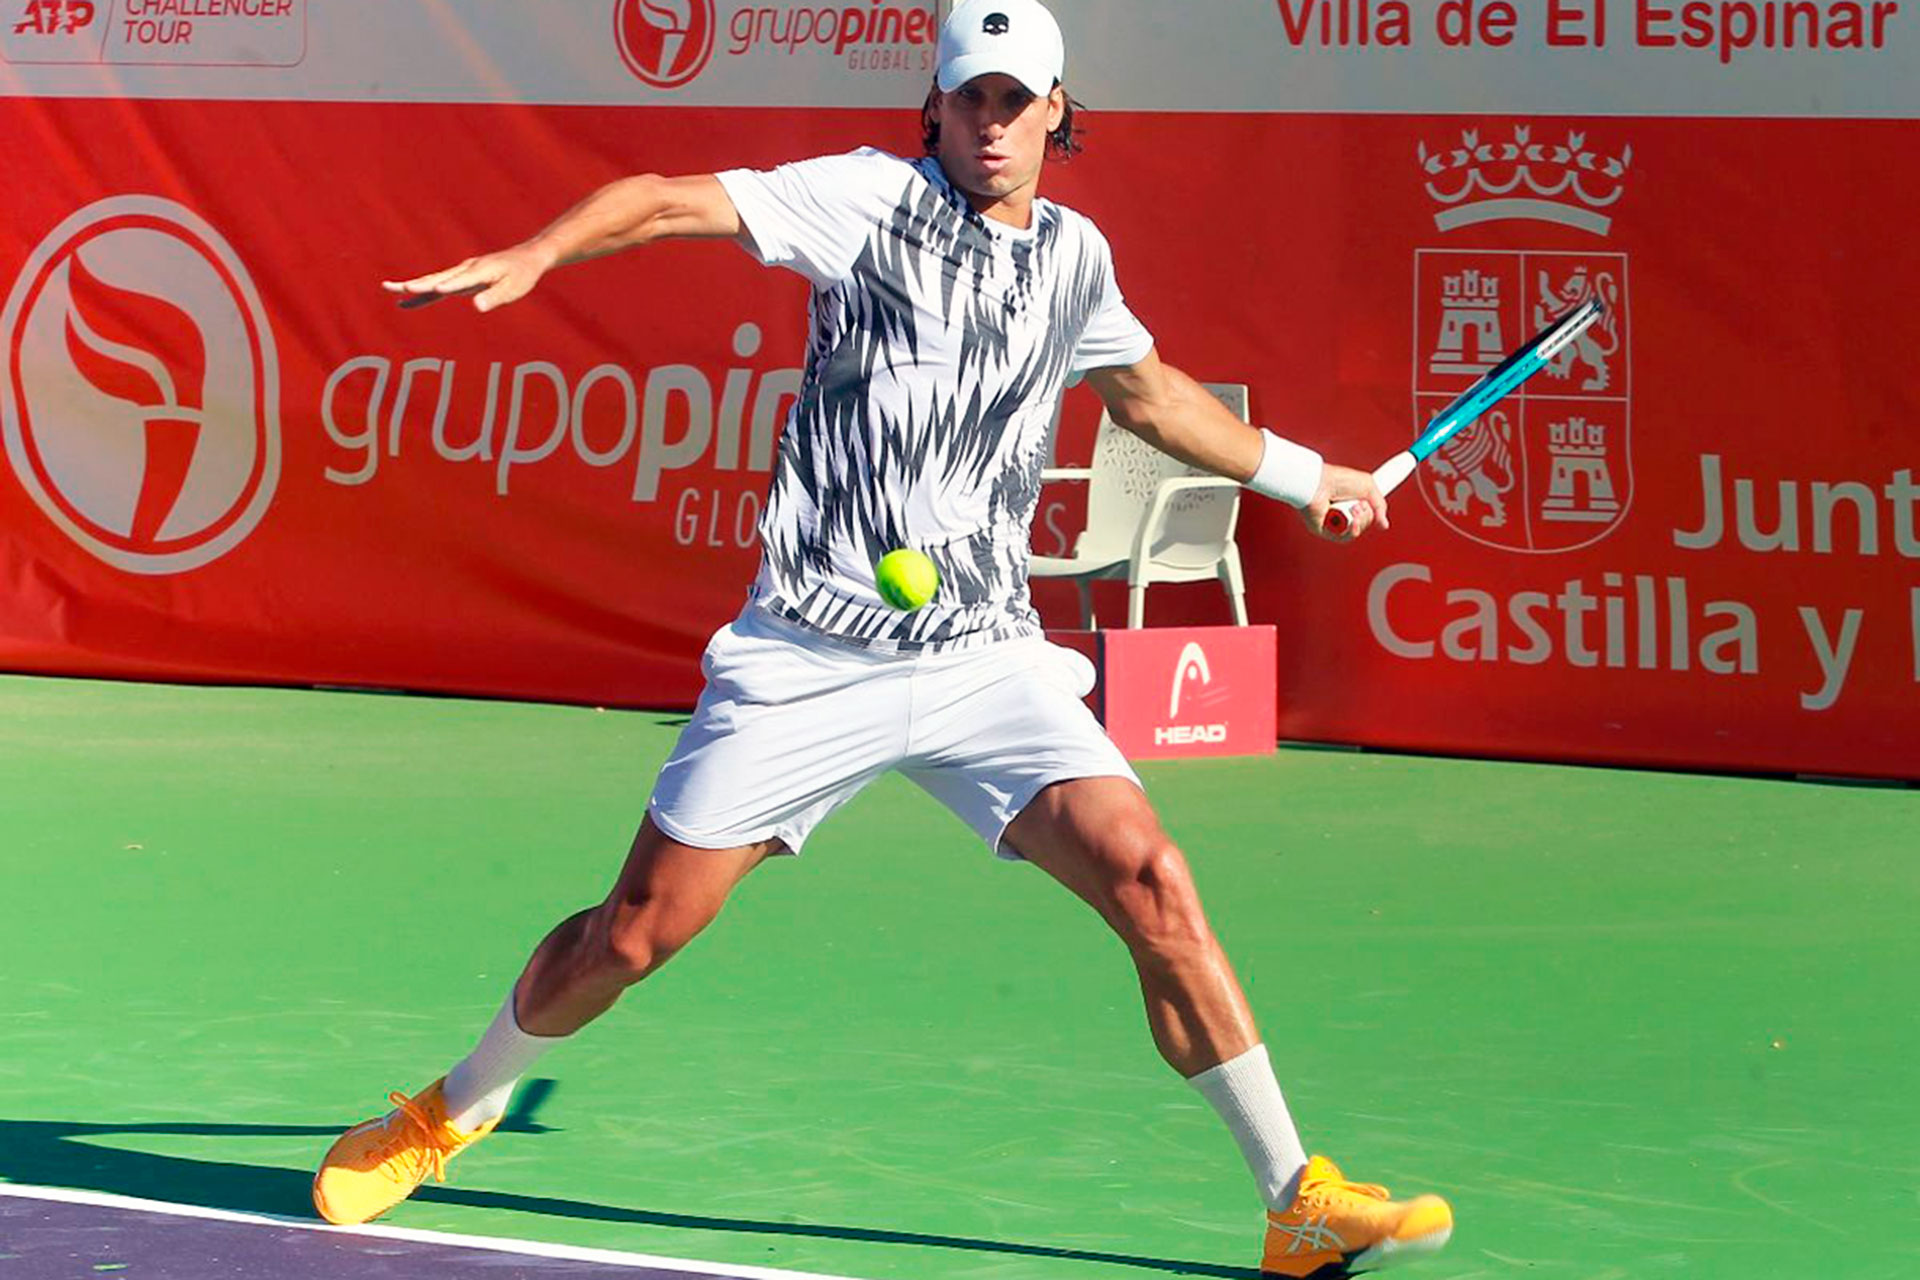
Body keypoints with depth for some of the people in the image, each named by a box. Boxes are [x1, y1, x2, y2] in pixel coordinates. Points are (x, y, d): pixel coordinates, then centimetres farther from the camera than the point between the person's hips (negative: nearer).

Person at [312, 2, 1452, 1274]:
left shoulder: (1075, 256, 14)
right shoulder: (874, 197, -1)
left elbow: (1151, 394, 34)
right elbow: (671, 201, -10)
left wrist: (1298, 472, 40)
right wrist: (532, 256, -27)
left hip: (987, 659, 3)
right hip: (808, 659, -3)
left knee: (1151, 882, -14)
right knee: (635, 933, 1)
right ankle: (456, 1110, 28)